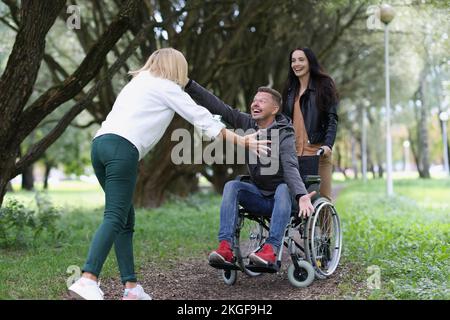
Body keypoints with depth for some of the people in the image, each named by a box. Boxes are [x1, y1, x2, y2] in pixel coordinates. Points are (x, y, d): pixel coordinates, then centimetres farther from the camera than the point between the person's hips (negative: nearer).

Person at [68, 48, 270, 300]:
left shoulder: (138, 82, 31)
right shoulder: (166, 87, 8)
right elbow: (203, 119, 8)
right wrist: (242, 141, 12)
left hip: (100, 142, 8)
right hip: (122, 148, -8)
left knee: (126, 218, 8)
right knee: (115, 217, -15)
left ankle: (131, 287, 6)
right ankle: (88, 280, -28)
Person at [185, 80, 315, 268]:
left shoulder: (283, 134, -17)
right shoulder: (246, 123, -1)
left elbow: (290, 167, -32)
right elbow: (216, 106, -7)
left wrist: (301, 196, -51)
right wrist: (189, 84, -16)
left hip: (281, 197, -4)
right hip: (259, 196, 4)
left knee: (283, 188, -35)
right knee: (232, 186, -21)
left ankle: (271, 250, -45)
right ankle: (225, 248, -34)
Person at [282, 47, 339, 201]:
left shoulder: (324, 85, 4)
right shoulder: (290, 90, 19)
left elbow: (332, 119, -3)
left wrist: (328, 145, -17)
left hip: (317, 151, -4)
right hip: (293, 152, 4)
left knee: (323, 197, -6)